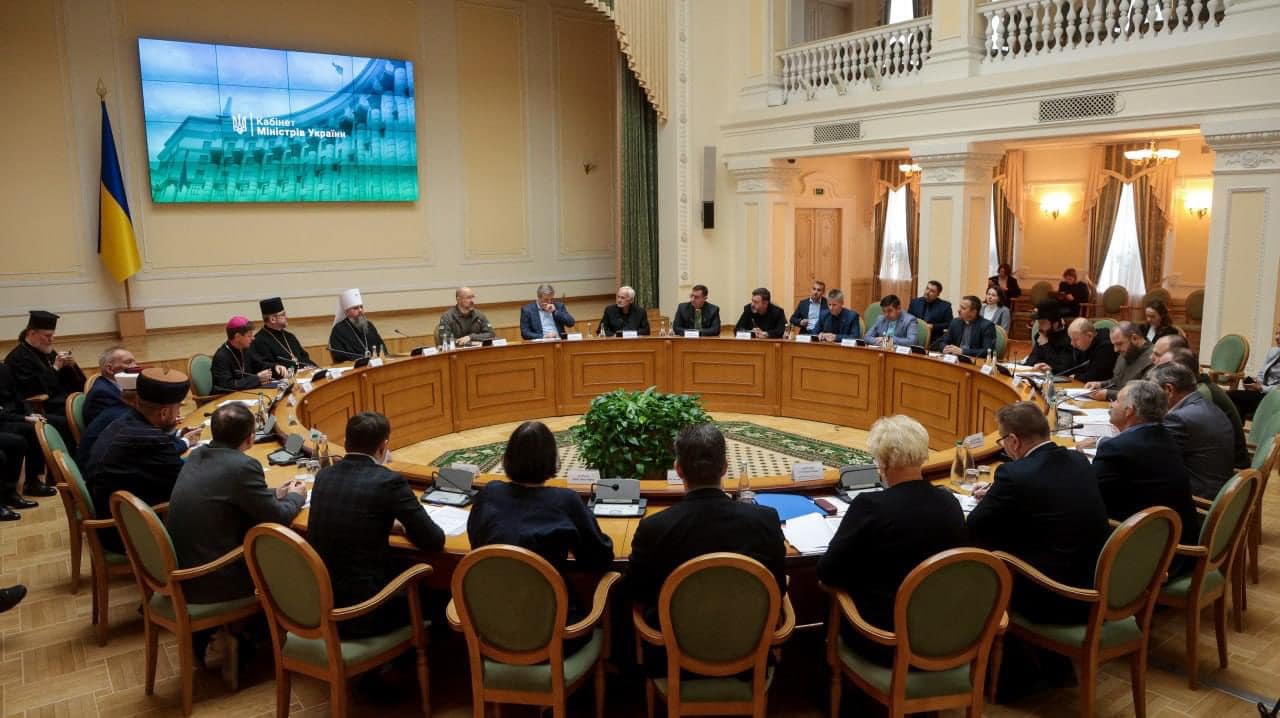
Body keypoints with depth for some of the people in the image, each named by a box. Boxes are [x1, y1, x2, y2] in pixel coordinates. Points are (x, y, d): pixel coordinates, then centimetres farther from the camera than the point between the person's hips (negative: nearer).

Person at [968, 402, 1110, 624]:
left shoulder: (1013, 474, -19)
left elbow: (974, 529, -8)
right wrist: (996, 496, 22)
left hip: (1052, 604, -7)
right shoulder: (1079, 461, 4)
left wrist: (988, 503, 12)